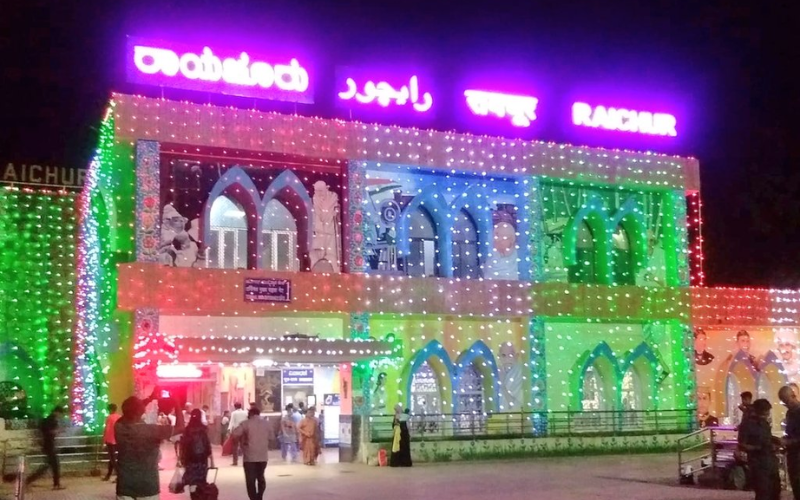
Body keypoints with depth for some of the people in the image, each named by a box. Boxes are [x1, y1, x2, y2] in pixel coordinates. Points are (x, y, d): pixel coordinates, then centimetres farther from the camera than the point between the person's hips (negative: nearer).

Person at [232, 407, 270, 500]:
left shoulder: (246, 423, -6)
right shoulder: (266, 423, 7)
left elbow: (235, 434, -12)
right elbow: (269, 437, 12)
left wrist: (242, 440, 5)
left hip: (250, 456, -4)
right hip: (263, 455, 4)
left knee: (251, 480, 0)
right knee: (261, 477, 21)